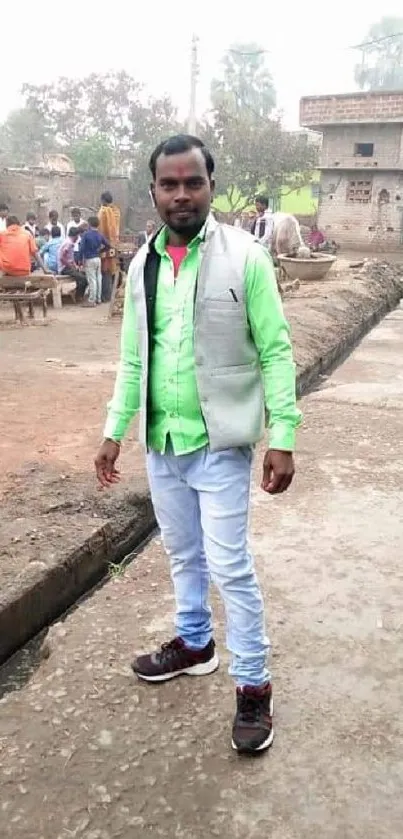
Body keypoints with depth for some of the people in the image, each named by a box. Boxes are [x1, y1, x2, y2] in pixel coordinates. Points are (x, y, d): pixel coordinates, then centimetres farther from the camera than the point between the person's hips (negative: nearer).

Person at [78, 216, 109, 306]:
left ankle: (92, 300, -2)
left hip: (89, 260, -6)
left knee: (92, 280, -4)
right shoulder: (100, 235, 5)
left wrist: (80, 259, -8)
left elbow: (82, 248, -15)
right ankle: (98, 298, 21)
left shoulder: (86, 234, -11)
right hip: (98, 259, 6)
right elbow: (108, 246, 9)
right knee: (98, 278, 12)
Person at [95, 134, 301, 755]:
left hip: (220, 443, -5)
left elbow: (275, 353, -10)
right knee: (183, 554, 20)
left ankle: (253, 686, 17)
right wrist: (114, 429, 9)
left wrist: (282, 437, -14)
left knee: (229, 566, 0)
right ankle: (194, 643, 42)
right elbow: (133, 359, 11)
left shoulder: (245, 257, -10)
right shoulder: (143, 265, 4)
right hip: (162, 441, 5)